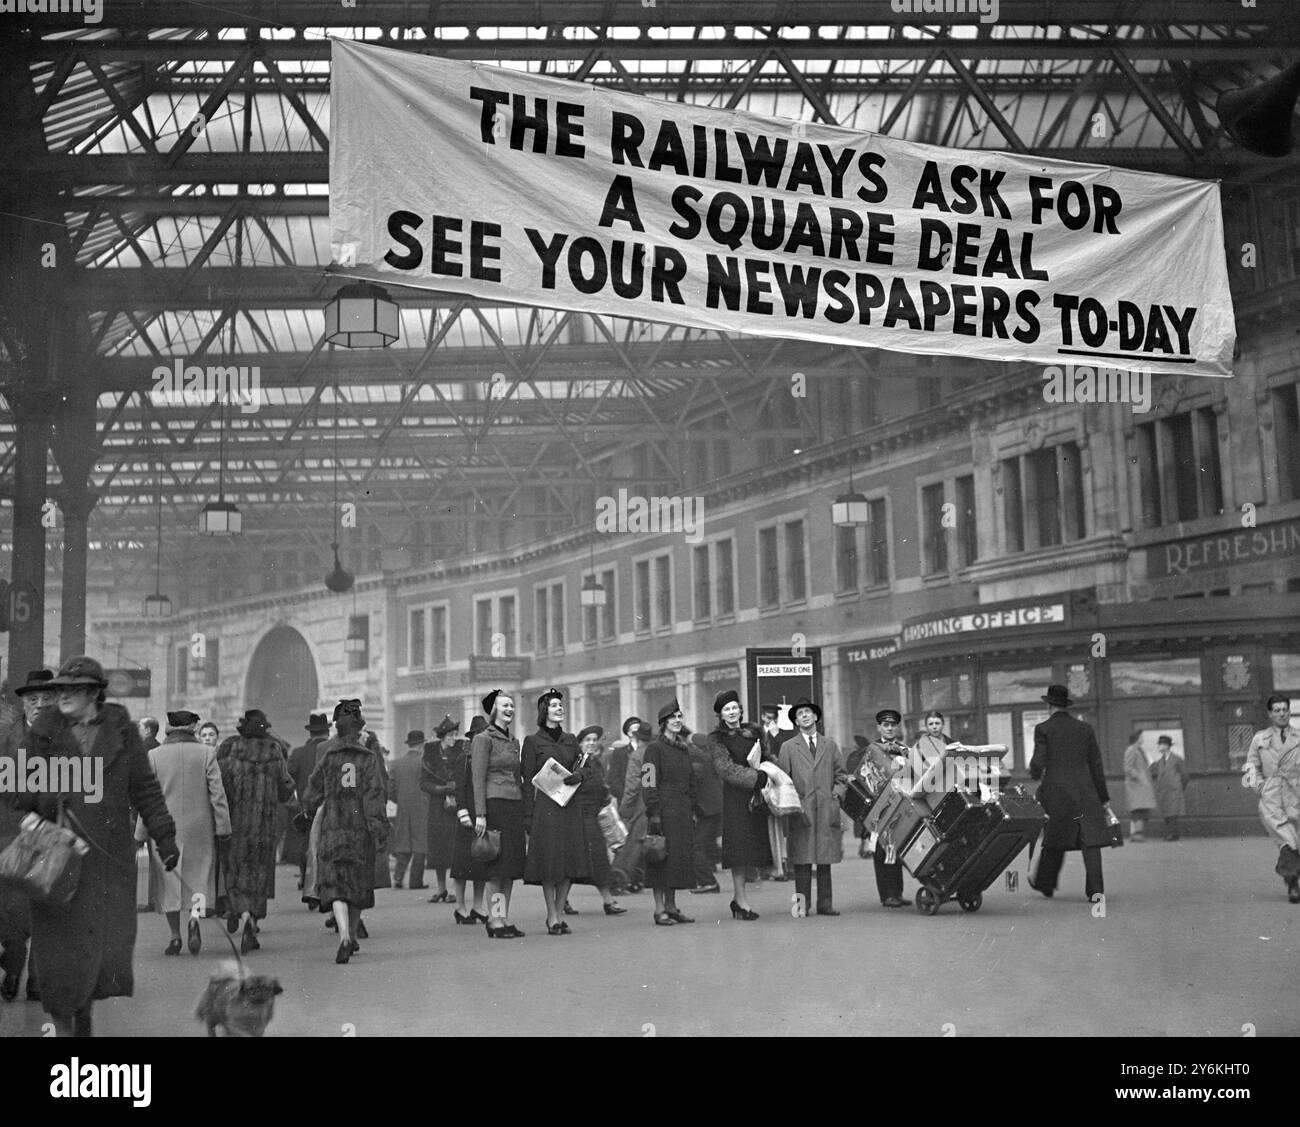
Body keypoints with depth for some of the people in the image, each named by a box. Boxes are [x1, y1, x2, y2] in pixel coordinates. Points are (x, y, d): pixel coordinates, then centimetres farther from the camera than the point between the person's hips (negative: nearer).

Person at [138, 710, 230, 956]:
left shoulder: (154, 756, -1)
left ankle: (175, 936, 9)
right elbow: (218, 794, -4)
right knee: (199, 877, 9)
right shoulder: (206, 753, -1)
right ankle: (195, 917, -17)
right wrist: (223, 830, 0)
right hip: (199, 828, 0)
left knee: (168, 879, 10)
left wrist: (140, 835, 3)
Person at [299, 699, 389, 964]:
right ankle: (353, 935, 27)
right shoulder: (368, 757, -1)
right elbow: (375, 795, -7)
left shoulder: (327, 756, 2)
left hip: (332, 827, -1)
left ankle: (344, 936, -26)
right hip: (361, 827, 1)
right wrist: (379, 829, -7)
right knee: (358, 881, 15)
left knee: (335, 884, -6)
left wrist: (306, 814, 28)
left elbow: (315, 791, 11)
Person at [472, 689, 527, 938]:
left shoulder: (514, 741, 17)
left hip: (515, 805, 8)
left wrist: (525, 811, 16)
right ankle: (495, 921, -3)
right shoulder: (483, 739, -6)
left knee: (512, 864, 7)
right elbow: (478, 779, -11)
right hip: (494, 804, -7)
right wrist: (480, 814, -17)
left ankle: (505, 918, 12)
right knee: (497, 865, -6)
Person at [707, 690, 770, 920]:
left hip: (756, 796, 5)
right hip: (735, 797, -5)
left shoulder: (754, 733, 16)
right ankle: (742, 903, -6)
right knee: (739, 849, -8)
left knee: (749, 849, 5)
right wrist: (756, 776, -20)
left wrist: (769, 774, 1)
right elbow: (726, 769, -11)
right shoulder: (717, 738, 0)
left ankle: (738, 898, 16)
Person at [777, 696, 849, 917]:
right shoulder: (788, 747, 8)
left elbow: (842, 775, 17)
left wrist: (835, 793, 3)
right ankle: (802, 905, -3)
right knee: (802, 860, -5)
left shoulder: (830, 745, 14)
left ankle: (825, 905, 7)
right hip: (801, 810, -2)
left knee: (825, 859, 2)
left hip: (827, 810, 2)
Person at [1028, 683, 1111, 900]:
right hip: (1085, 792, 2)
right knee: (1090, 839, -2)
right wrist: (1103, 797, 16)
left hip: (1056, 792, -2)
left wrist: (1034, 773, 17)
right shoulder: (1084, 729, 9)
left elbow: (1038, 763, -8)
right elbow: (1096, 765, 11)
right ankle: (1095, 889, -11)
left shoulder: (1043, 729, -2)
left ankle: (1045, 884, 24)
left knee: (1054, 841, 11)